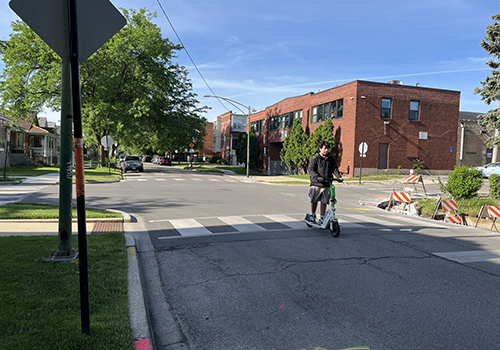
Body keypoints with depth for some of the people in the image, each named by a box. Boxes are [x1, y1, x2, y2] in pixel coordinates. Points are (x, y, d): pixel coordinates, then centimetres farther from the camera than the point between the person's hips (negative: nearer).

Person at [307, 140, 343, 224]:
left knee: (324, 201, 4)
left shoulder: (331, 158, 9)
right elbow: (310, 169, -11)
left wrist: (339, 177, -5)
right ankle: (312, 215, 29)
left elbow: (335, 169, 13)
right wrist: (317, 177, -27)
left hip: (327, 184, 3)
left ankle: (321, 218, 17)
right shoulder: (315, 158, -4)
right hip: (316, 184, -3)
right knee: (314, 201, 7)